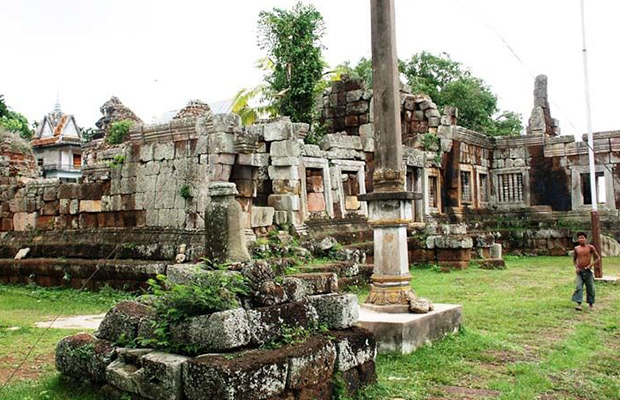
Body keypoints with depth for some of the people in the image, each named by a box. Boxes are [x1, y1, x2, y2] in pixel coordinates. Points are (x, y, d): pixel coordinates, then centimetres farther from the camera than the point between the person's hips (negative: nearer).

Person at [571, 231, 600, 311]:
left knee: (590, 288, 6)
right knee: (578, 287, -11)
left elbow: (597, 258, 1)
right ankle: (579, 304, -15)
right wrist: (576, 267, 1)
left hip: (588, 271, -1)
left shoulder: (590, 247, -4)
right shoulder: (576, 249, 4)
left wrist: (591, 265, -12)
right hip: (579, 271, 1)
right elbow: (574, 259, 16)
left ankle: (591, 304, 23)